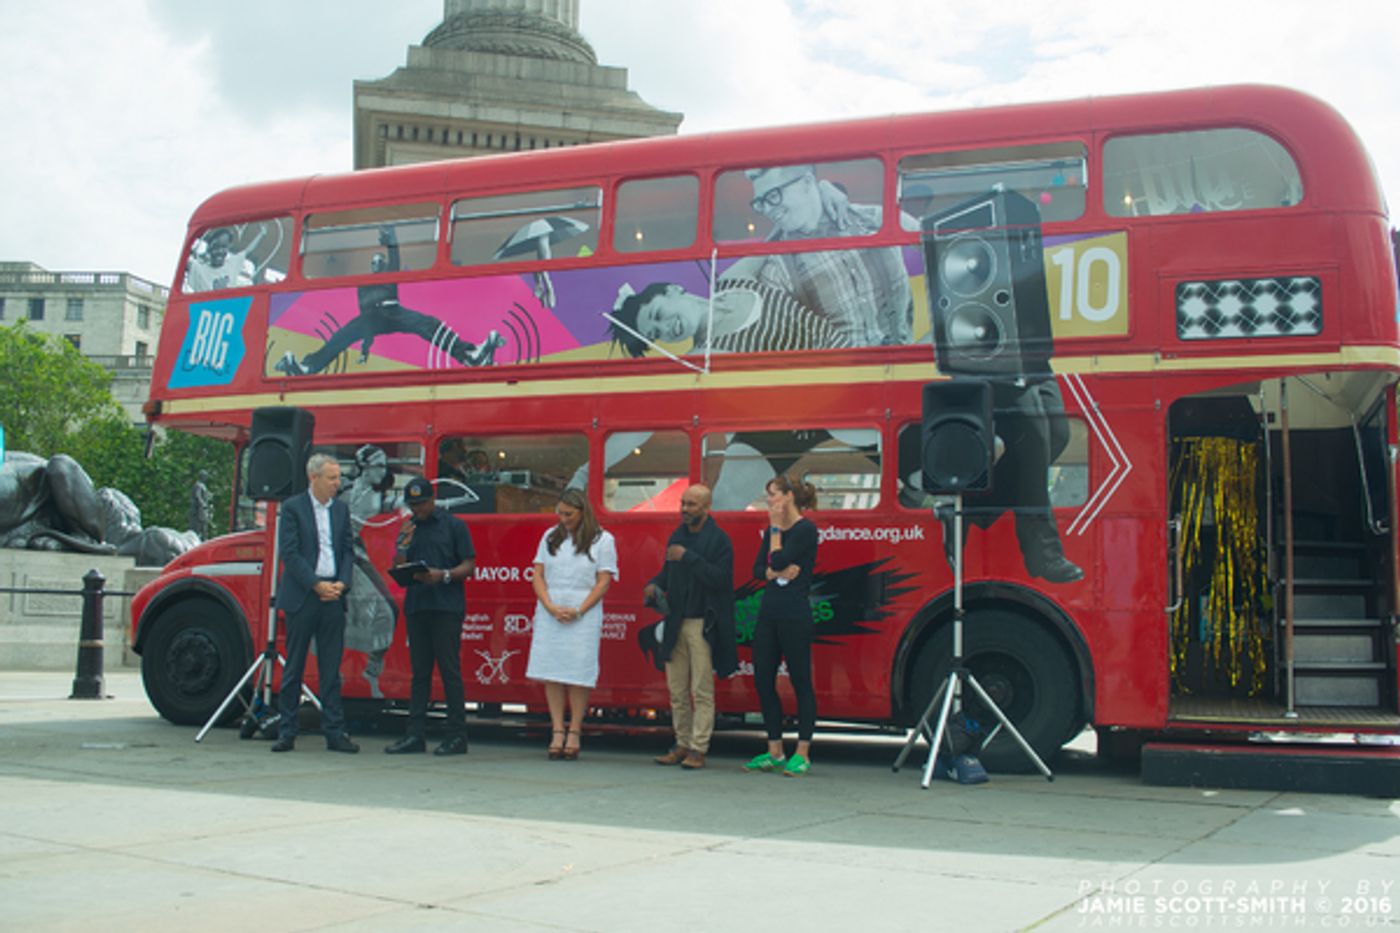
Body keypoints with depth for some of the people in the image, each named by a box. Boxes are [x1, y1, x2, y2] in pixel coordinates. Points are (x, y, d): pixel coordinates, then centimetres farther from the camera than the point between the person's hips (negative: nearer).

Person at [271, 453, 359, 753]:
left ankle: (334, 732, 8)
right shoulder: (292, 508, -2)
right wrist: (316, 584, -15)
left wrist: (342, 583, -5)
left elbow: (348, 550, 12)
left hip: (333, 596, 4)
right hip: (302, 596, -4)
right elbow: (289, 553, -9)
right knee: (294, 666, 3)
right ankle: (287, 732, 10)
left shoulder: (341, 509, 12)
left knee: (331, 667, 5)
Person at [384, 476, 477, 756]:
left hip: (447, 606, -5)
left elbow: (469, 565, 0)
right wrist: (402, 545, -3)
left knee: (449, 670, -5)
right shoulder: (409, 530, 17)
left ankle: (457, 736, -3)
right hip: (416, 605, 5)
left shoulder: (454, 526, 4)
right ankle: (415, 735, 8)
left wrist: (444, 575, -17)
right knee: (419, 672, 6)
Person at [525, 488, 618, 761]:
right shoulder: (550, 537, 13)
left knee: (578, 674, -4)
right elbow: (538, 576, 9)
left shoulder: (603, 540, 2)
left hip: (583, 616, -3)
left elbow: (603, 582, -3)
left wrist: (578, 611, -11)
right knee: (551, 671, 0)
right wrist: (551, 608, -7)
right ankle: (557, 731, 5)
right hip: (549, 614, 3)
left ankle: (574, 732, 4)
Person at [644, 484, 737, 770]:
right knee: (677, 690, 9)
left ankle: (698, 749, 1)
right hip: (676, 623, 7)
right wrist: (655, 585, 3)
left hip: (703, 625, -7)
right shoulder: (676, 537, 15)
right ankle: (682, 744, 19)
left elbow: (719, 578, -17)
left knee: (702, 691, -4)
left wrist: (689, 557, -20)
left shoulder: (719, 539, -6)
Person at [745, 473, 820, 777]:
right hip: (769, 611, 8)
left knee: (800, 682, -1)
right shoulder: (773, 530, 16)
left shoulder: (806, 530, -9)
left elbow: (779, 561, -17)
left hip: (794, 614, -8)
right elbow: (758, 569, 11)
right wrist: (776, 572, -9)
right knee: (763, 680, 7)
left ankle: (802, 754, 4)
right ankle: (775, 751, 15)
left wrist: (776, 529, -5)